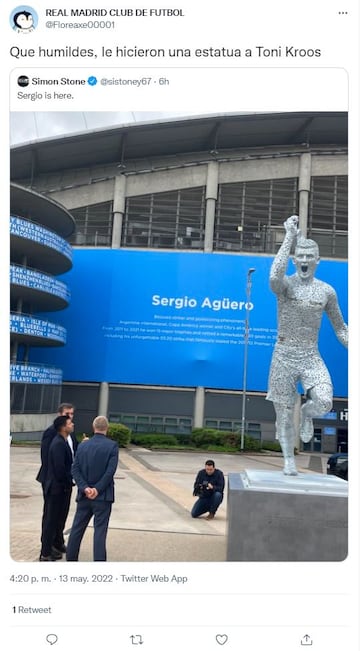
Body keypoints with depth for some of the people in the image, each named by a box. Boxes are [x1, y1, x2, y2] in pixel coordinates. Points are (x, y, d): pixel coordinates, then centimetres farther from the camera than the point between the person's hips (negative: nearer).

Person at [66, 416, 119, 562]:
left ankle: (70, 558, 22)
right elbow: (110, 471, -16)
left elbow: (75, 469, -3)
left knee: (77, 529, 14)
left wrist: (85, 488, -9)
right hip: (103, 496, -4)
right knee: (100, 531, 0)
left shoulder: (82, 446, 4)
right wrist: (97, 489, -12)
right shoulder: (112, 446, -8)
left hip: (84, 495, 4)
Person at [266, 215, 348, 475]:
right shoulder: (286, 285, -6)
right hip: (284, 356, -2)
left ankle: (307, 413, 16)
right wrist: (289, 238, -29)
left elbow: (340, 327, 14)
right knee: (284, 414, 5)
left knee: (324, 403, -21)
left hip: (312, 357, 2)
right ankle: (289, 460, 27)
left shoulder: (327, 291, 4)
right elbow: (274, 276, -32)